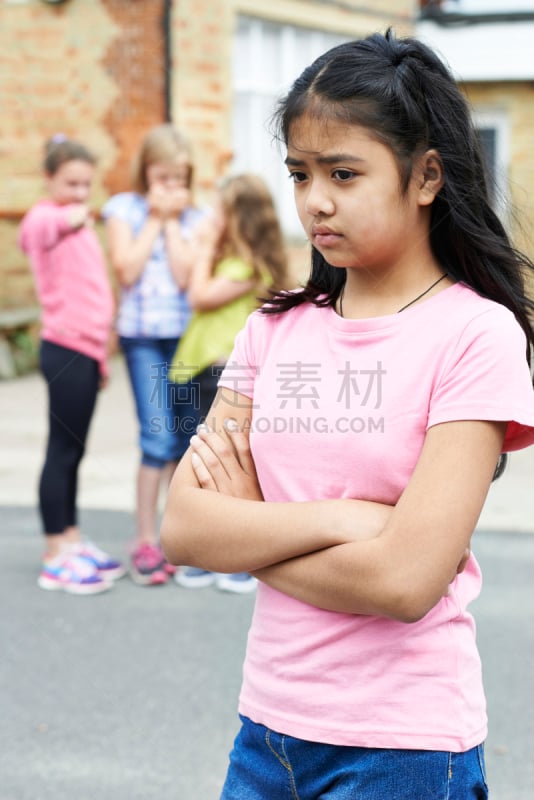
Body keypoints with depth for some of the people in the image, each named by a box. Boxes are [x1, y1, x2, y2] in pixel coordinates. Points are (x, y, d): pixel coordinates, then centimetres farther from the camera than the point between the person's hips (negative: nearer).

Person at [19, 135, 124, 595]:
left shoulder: (80, 224, 18)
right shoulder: (47, 218, -9)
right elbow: (49, 224, -38)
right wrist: (77, 214, -17)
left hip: (86, 350, 9)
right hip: (66, 349, -9)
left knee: (73, 452, 15)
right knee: (63, 451, -4)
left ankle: (73, 543, 23)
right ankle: (56, 559, 1)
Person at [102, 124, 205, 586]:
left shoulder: (194, 218, 7)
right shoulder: (124, 209, 3)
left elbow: (186, 274, -6)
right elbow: (127, 269, -9)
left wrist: (172, 220, -4)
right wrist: (154, 217, -5)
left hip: (187, 334, 3)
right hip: (143, 336, -3)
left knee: (186, 438, 6)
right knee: (158, 438, -10)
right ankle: (145, 542, -2)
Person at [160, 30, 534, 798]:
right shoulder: (275, 330, 3)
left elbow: (404, 579, -19)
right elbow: (184, 528, -5)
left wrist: (248, 528, -8)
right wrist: (339, 517, -16)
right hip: (267, 727, 5)